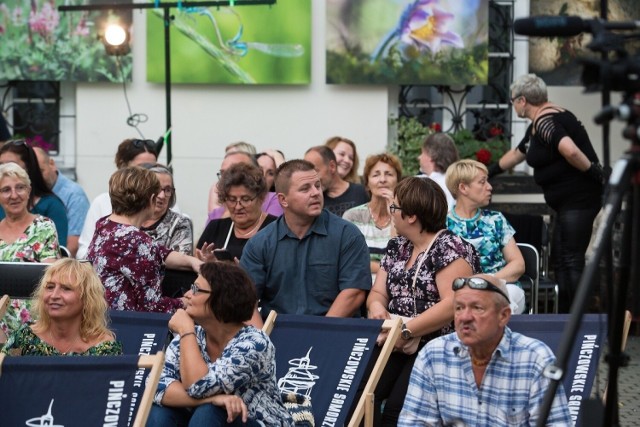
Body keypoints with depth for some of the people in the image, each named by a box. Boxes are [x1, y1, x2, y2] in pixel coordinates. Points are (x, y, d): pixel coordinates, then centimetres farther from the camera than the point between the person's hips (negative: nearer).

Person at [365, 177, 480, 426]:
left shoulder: (450, 249, -9)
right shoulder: (396, 247, 16)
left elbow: (453, 304, -19)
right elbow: (378, 293, 17)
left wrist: (405, 331, -23)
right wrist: (376, 306, -8)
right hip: (396, 346, 7)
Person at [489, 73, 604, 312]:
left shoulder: (544, 122, -14)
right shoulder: (539, 124, 19)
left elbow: (570, 151, -30)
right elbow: (516, 154, 35)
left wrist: (593, 172, -17)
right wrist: (490, 172, 45)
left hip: (578, 200, -11)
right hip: (568, 202, 11)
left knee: (571, 262, -12)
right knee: (560, 260, 12)